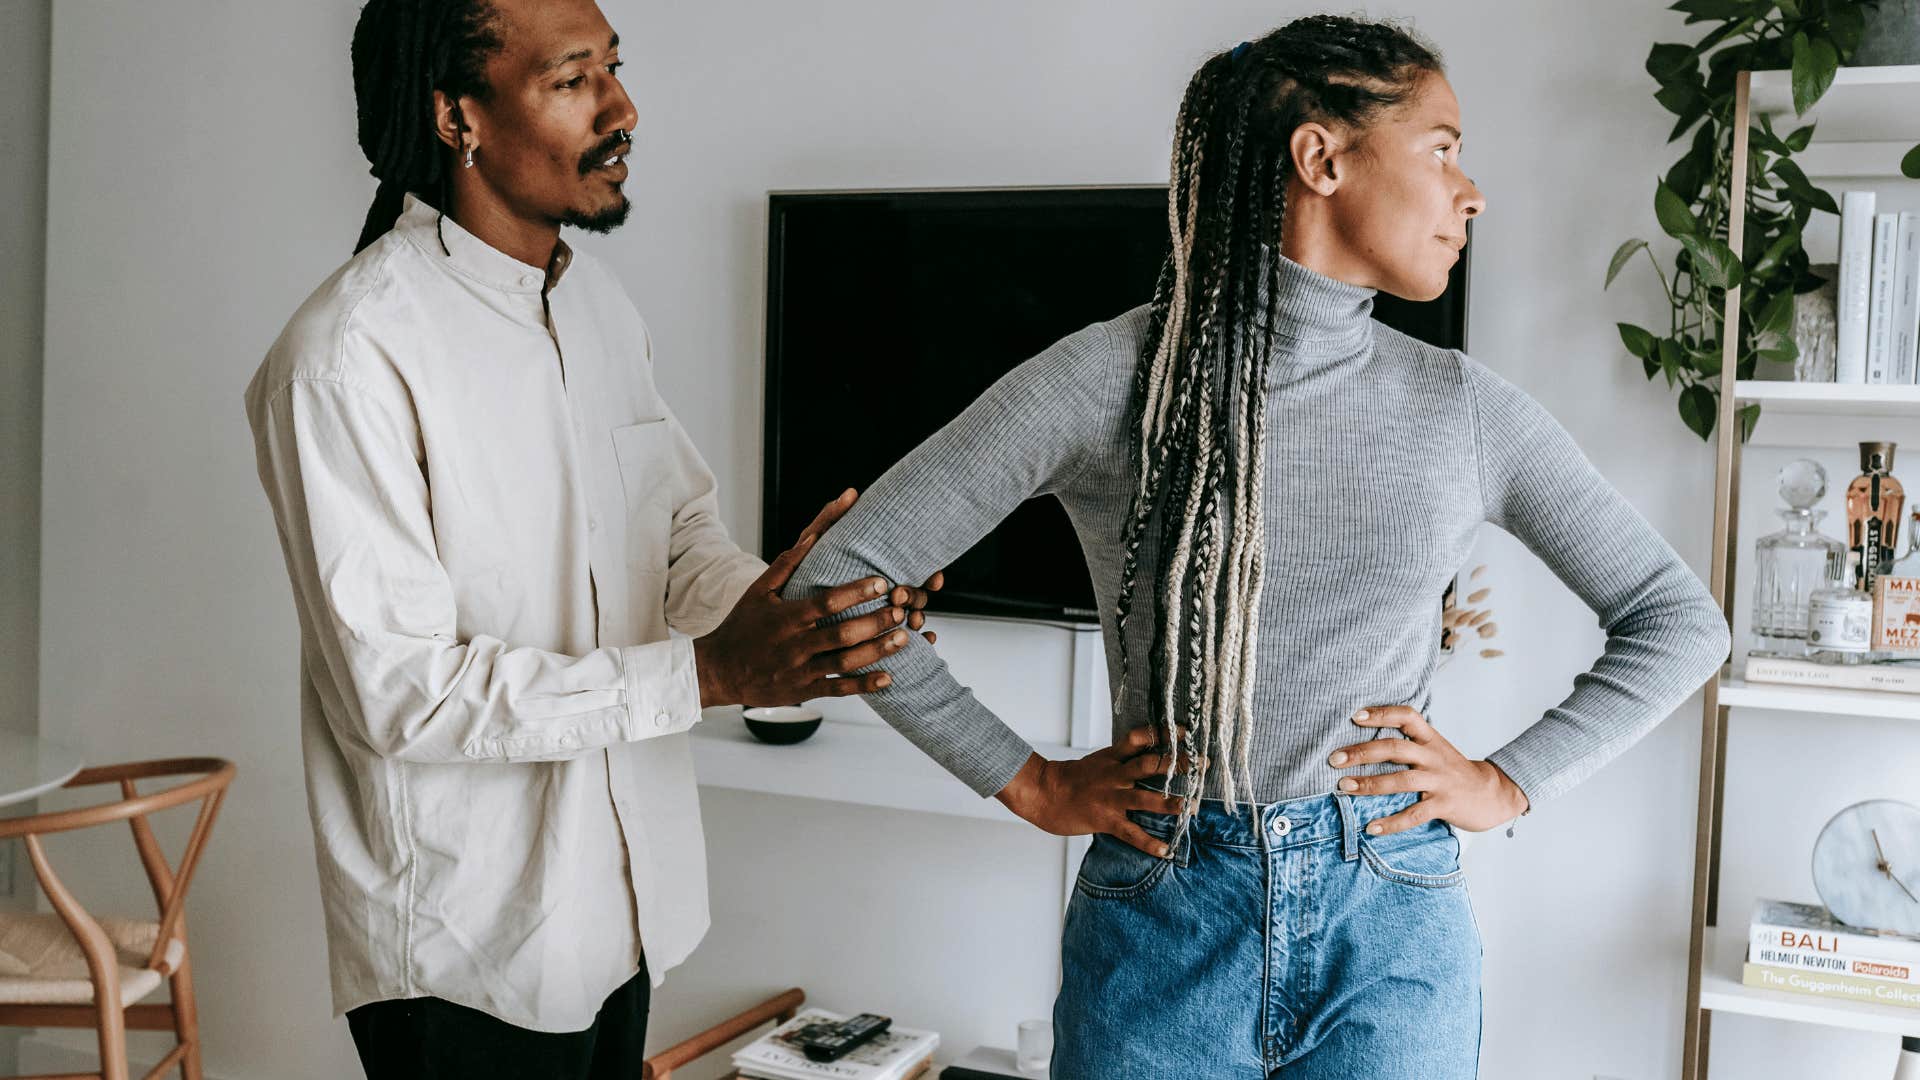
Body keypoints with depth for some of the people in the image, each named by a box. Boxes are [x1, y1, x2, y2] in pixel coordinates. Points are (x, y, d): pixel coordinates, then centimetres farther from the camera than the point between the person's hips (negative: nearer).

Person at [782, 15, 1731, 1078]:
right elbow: (838, 573, -8)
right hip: (1162, 918, -2)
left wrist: (1510, 782, 2)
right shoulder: (1109, 376, -8)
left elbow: (1681, 620, 12)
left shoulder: (1465, 409, 1)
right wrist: (1030, 785, -6)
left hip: (1391, 926, 2)